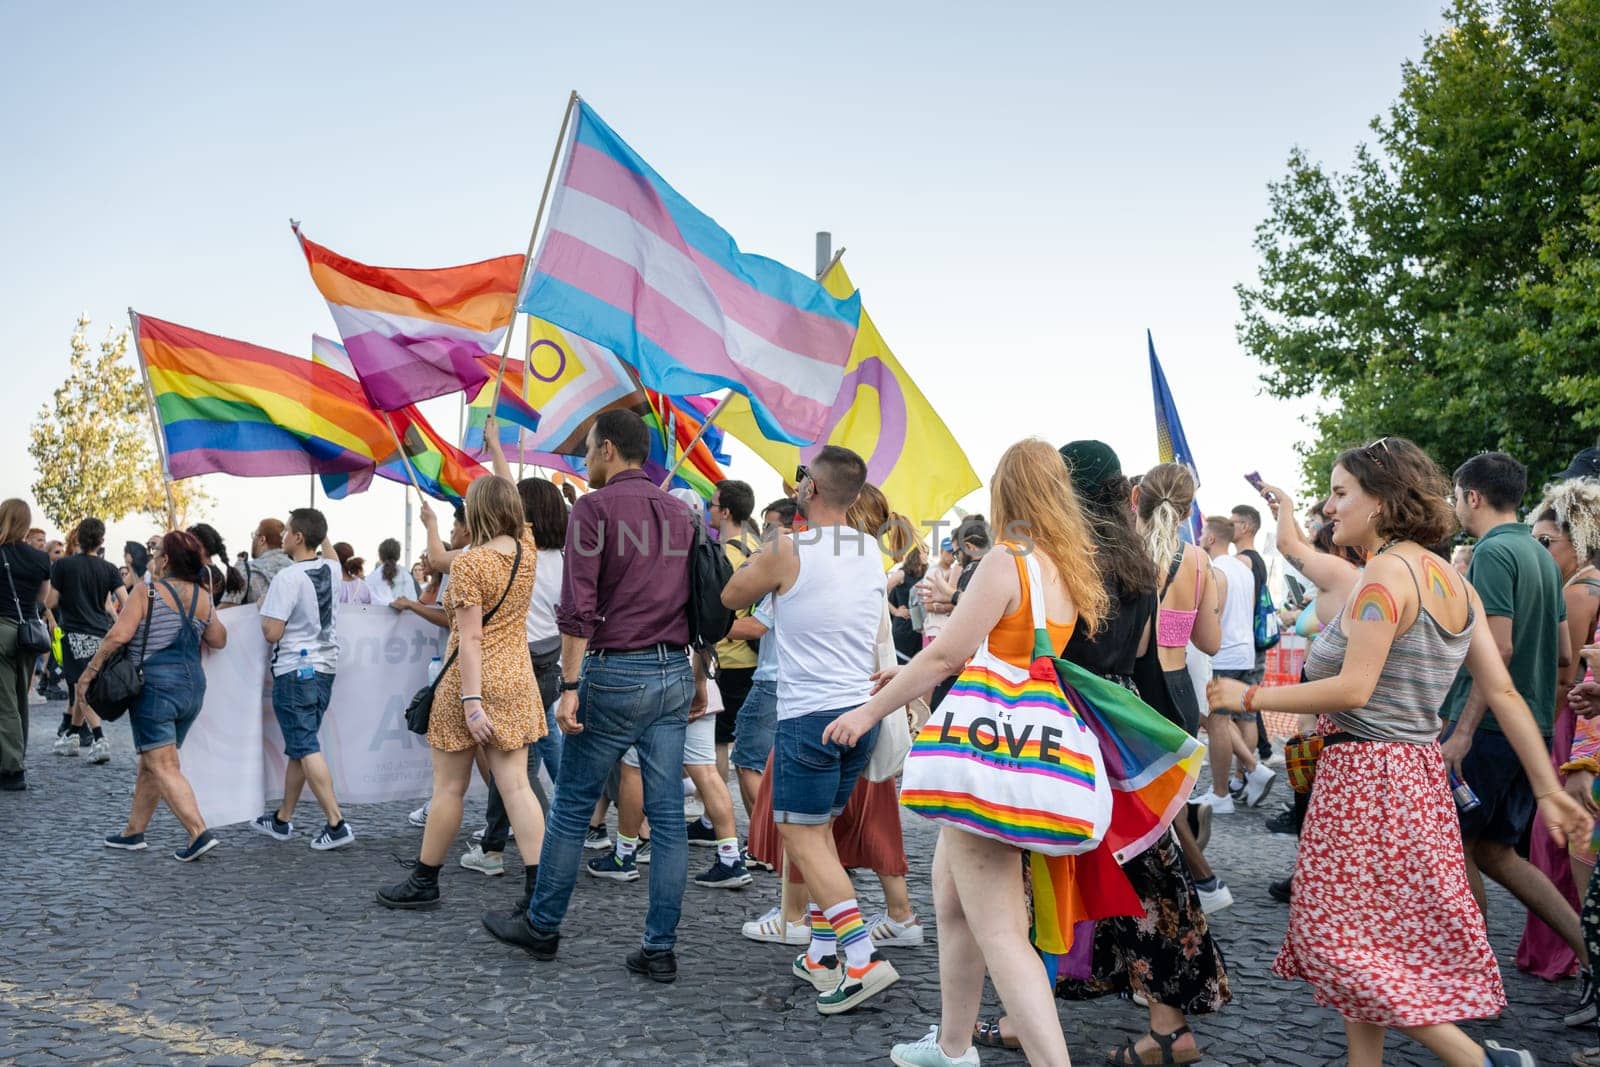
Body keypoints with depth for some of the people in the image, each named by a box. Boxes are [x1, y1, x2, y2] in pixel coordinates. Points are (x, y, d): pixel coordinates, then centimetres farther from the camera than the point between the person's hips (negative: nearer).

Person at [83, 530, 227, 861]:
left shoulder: (147, 591, -9)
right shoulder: (203, 597, 5)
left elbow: (119, 635, -16)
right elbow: (219, 640, 14)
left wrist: (89, 672, -8)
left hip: (155, 684, -6)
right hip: (193, 685, 6)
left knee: (164, 766, -5)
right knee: (149, 763, 19)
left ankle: (200, 833, -17)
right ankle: (134, 832, 27)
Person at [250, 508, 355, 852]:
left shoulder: (288, 577, -17)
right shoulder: (332, 569, 5)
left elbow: (272, 633, -17)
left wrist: (263, 606, 0)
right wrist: (322, 531, 32)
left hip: (295, 671, -8)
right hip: (326, 666, 8)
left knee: (305, 749, -7)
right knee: (299, 747, 16)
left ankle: (336, 824, -13)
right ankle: (282, 819, 26)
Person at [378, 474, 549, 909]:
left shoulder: (468, 564, -13)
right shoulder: (528, 552, 4)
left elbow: (470, 639, -18)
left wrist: (471, 701, -20)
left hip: (471, 679, -6)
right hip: (517, 680, 6)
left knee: (448, 788, 6)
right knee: (516, 786, 3)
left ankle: (424, 881, 20)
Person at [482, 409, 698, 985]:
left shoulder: (594, 508, -7)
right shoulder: (680, 514, 12)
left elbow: (579, 607, -15)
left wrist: (570, 686, -14)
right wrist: (699, 680, 19)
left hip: (616, 672, -6)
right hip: (674, 674, 6)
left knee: (571, 807, 9)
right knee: (667, 814, 5)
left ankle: (542, 927, 23)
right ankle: (660, 949, 8)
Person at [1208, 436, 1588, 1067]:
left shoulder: (1386, 572, -16)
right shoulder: (1452, 581, 10)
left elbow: (1353, 690, -22)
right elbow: (1503, 693, 8)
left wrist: (1249, 697, -14)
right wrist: (1548, 790, 10)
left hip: (1365, 773, -9)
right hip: (1419, 772, 9)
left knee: (1338, 936, 0)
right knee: (1374, 939, 15)